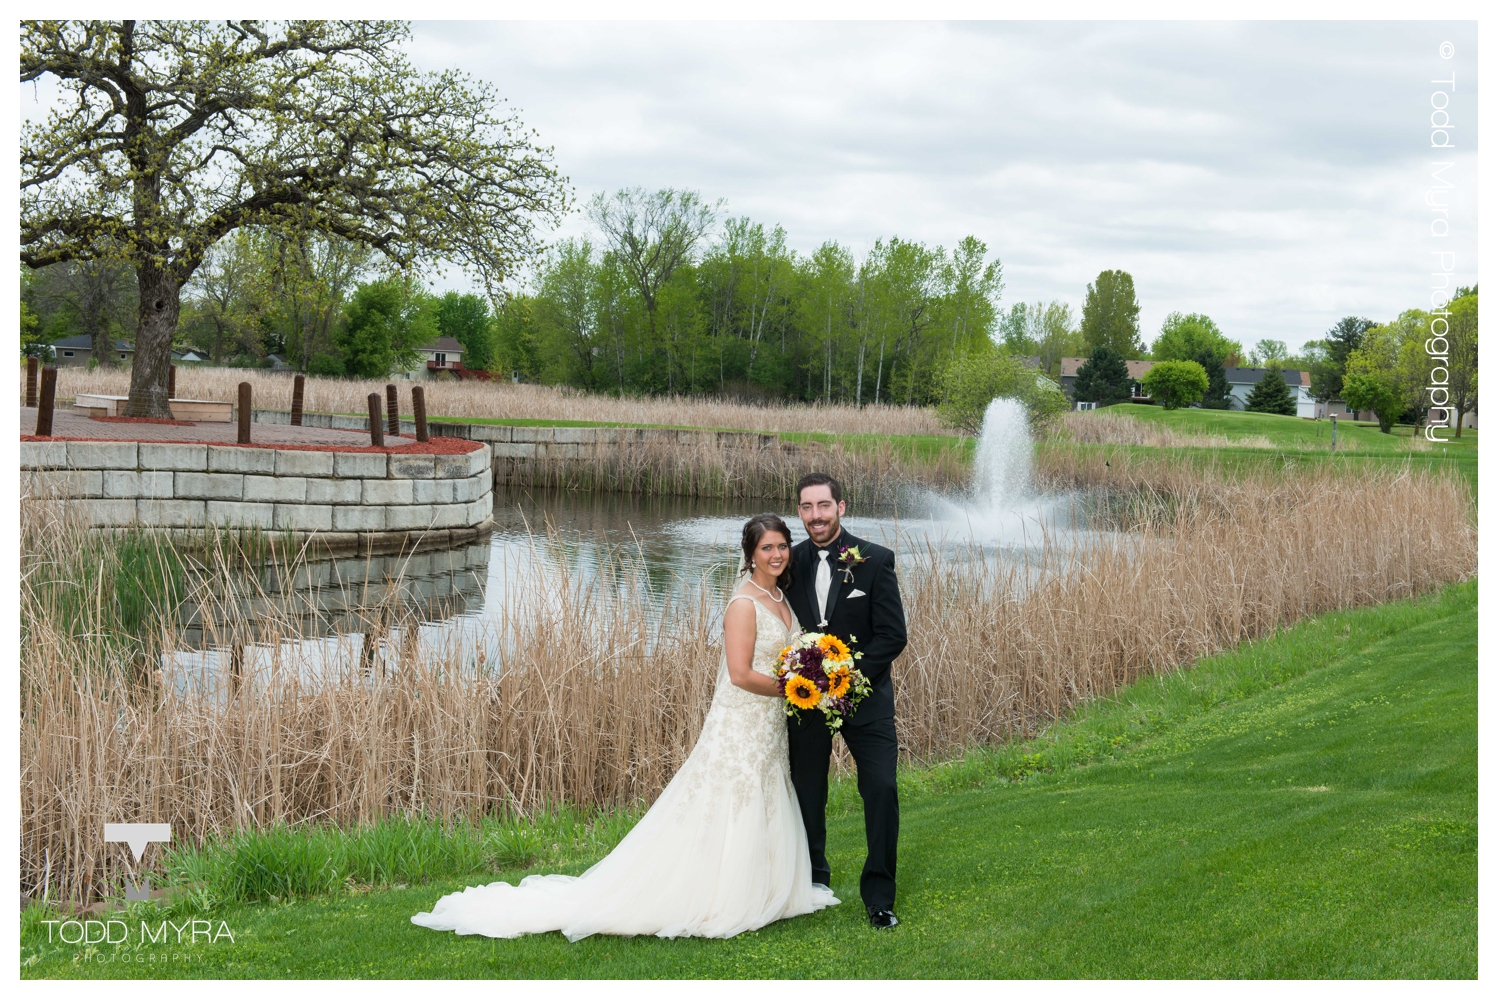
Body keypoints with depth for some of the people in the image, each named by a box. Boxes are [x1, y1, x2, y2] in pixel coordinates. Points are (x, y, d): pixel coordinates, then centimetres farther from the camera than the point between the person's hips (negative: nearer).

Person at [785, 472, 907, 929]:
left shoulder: (875, 560, -7)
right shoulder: (791, 562, 2)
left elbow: (893, 634, -10)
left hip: (863, 693, -3)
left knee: (881, 789, -9)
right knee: (807, 793, 11)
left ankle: (879, 896, 2)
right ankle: (813, 883, 31)